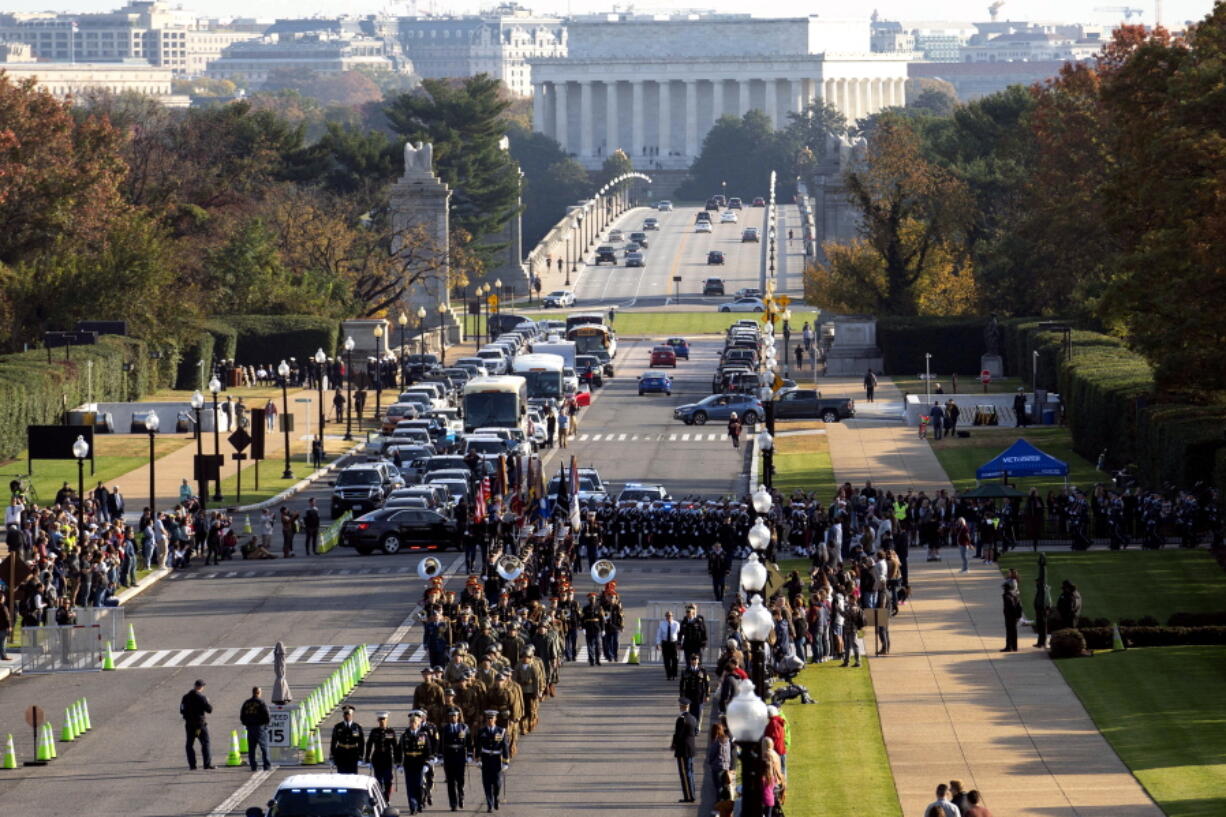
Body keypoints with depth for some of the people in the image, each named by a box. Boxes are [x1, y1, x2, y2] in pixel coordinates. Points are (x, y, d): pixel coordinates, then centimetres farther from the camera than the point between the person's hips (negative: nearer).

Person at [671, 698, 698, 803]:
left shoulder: (681, 719, -17)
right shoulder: (693, 719, 6)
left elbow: (678, 734, -19)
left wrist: (673, 745, -3)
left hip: (682, 750, -8)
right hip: (691, 749, 8)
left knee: (684, 773, -4)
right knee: (690, 772, 15)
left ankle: (688, 796, -4)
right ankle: (691, 795, 20)